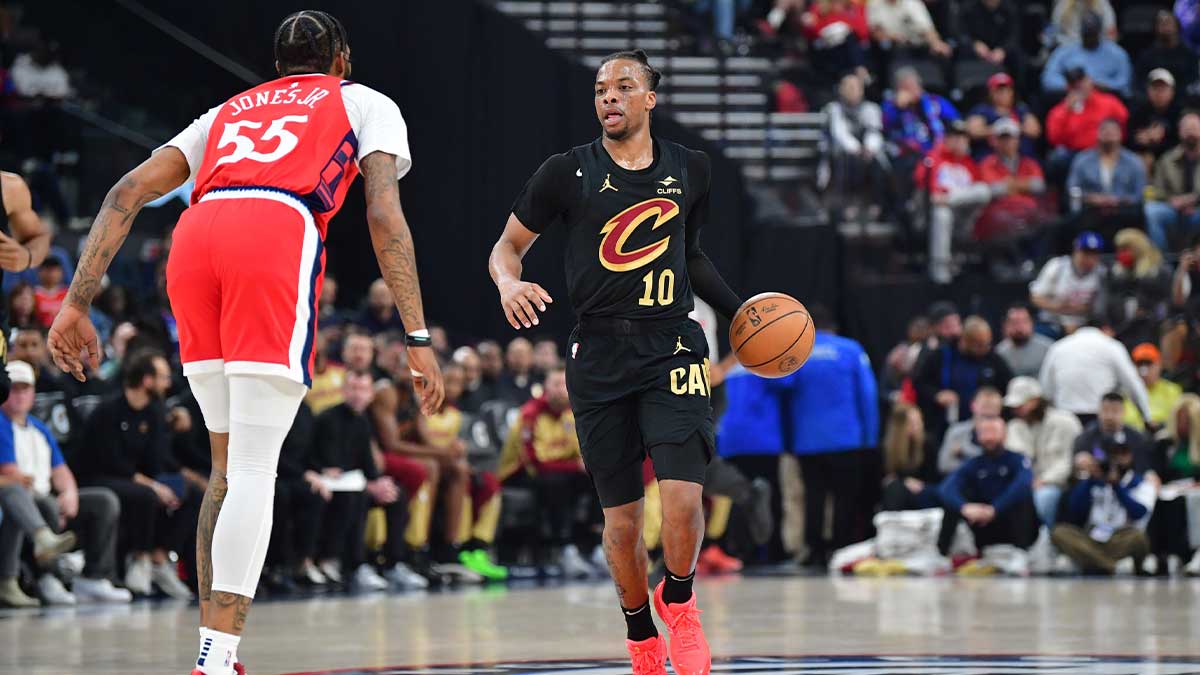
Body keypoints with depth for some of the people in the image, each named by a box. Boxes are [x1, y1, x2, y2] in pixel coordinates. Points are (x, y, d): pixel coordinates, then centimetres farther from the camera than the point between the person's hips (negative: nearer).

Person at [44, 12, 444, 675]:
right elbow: (385, 215, 8)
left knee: (229, 464, 16)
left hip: (195, 236, 4)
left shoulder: (230, 111, 36)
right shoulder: (365, 103, 27)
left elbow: (127, 193, 23)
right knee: (253, 471, -7)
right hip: (278, 234, -4)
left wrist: (77, 304, 18)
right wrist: (417, 337, 4)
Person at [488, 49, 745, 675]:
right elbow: (507, 244, 8)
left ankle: (678, 601, 11)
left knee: (683, 494, -17)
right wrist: (509, 282, -14)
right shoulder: (567, 172, 0)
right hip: (599, 352, 0)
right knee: (622, 516, 2)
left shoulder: (690, 170, 8)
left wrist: (741, 312, 18)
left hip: (671, 345, 1)